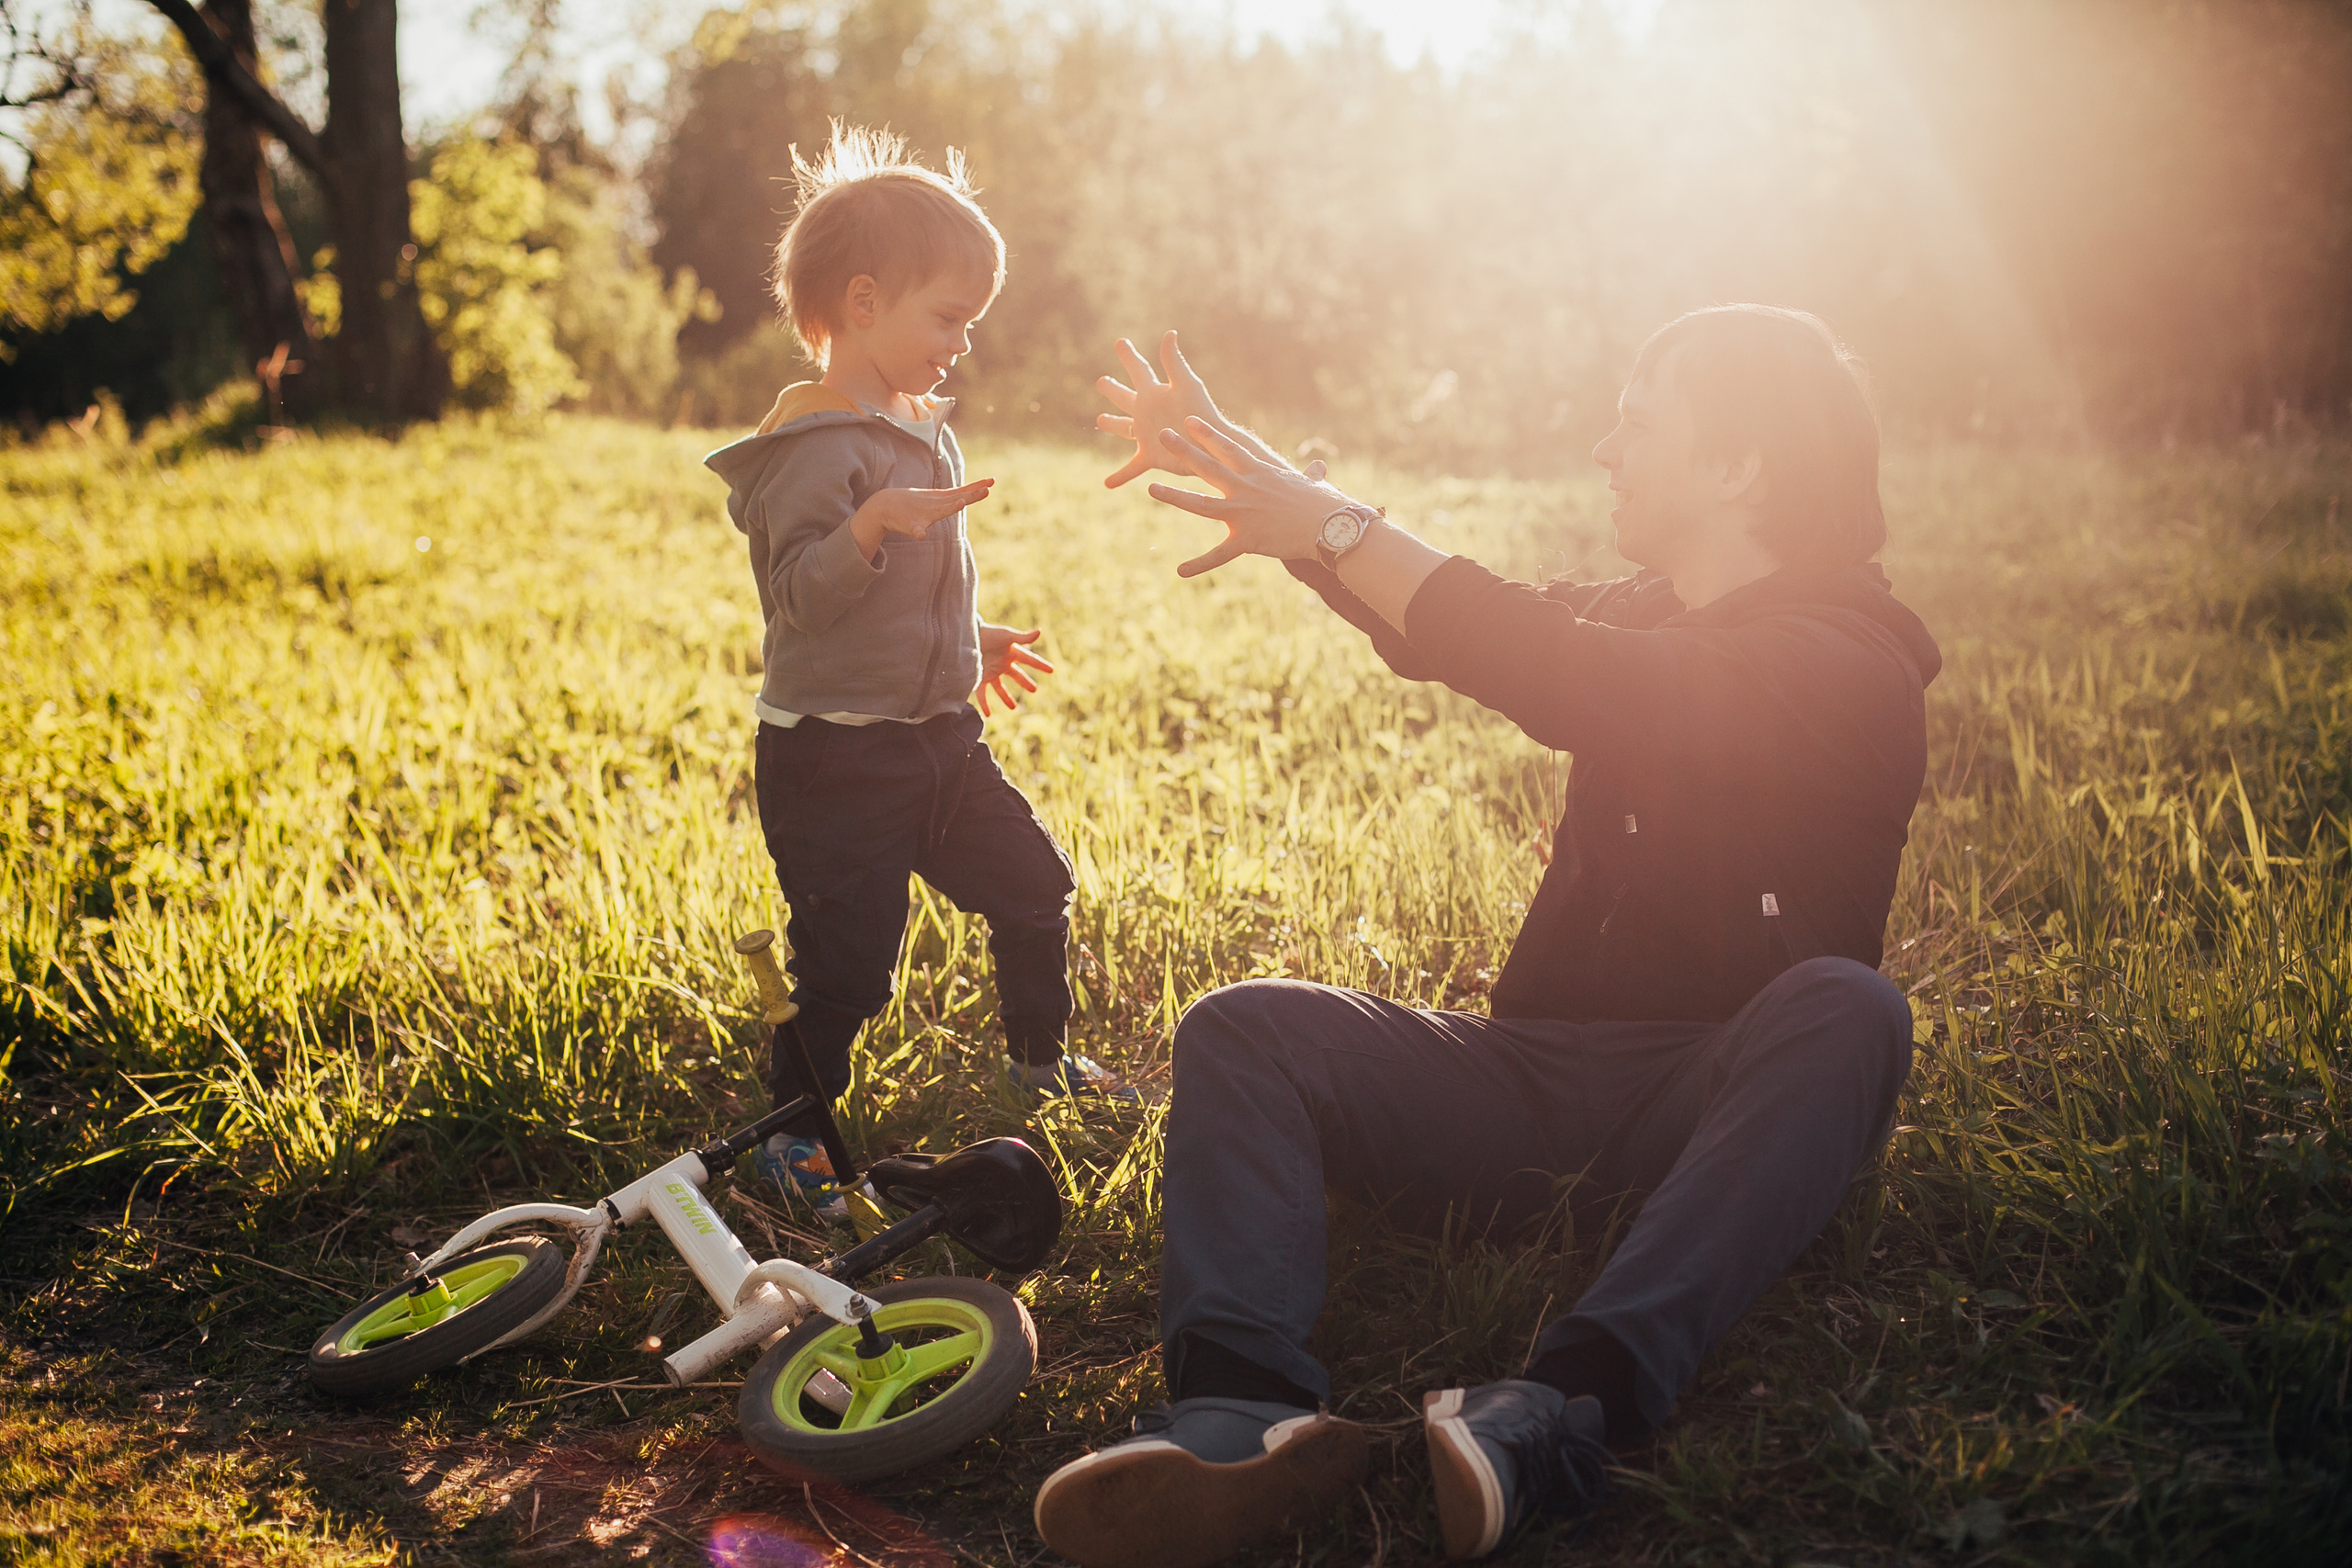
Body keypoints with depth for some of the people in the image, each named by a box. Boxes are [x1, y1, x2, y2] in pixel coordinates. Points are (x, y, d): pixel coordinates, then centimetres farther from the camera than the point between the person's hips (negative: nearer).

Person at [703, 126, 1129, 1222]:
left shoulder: (921, 430, 12)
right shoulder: (819, 446, -18)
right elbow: (800, 592, -28)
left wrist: (972, 641, 31)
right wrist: (873, 523, -42)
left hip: (935, 736, 9)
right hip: (833, 752, -9)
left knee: (1033, 884, 16)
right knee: (846, 958, -5)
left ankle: (1038, 1057, 37)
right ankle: (794, 1130, 16)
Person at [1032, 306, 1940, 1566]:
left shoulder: (1845, 666, -10)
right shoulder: (1649, 615, 18)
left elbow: (1574, 683, -25)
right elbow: (1436, 629, 14)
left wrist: (1327, 523, -21)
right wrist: (1261, 485, 5)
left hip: (1723, 1103, -6)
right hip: (1544, 1073, 6)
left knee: (1845, 1007, -37)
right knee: (1246, 1030, -14)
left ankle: (1570, 1406, -51)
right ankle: (1245, 1408, -40)